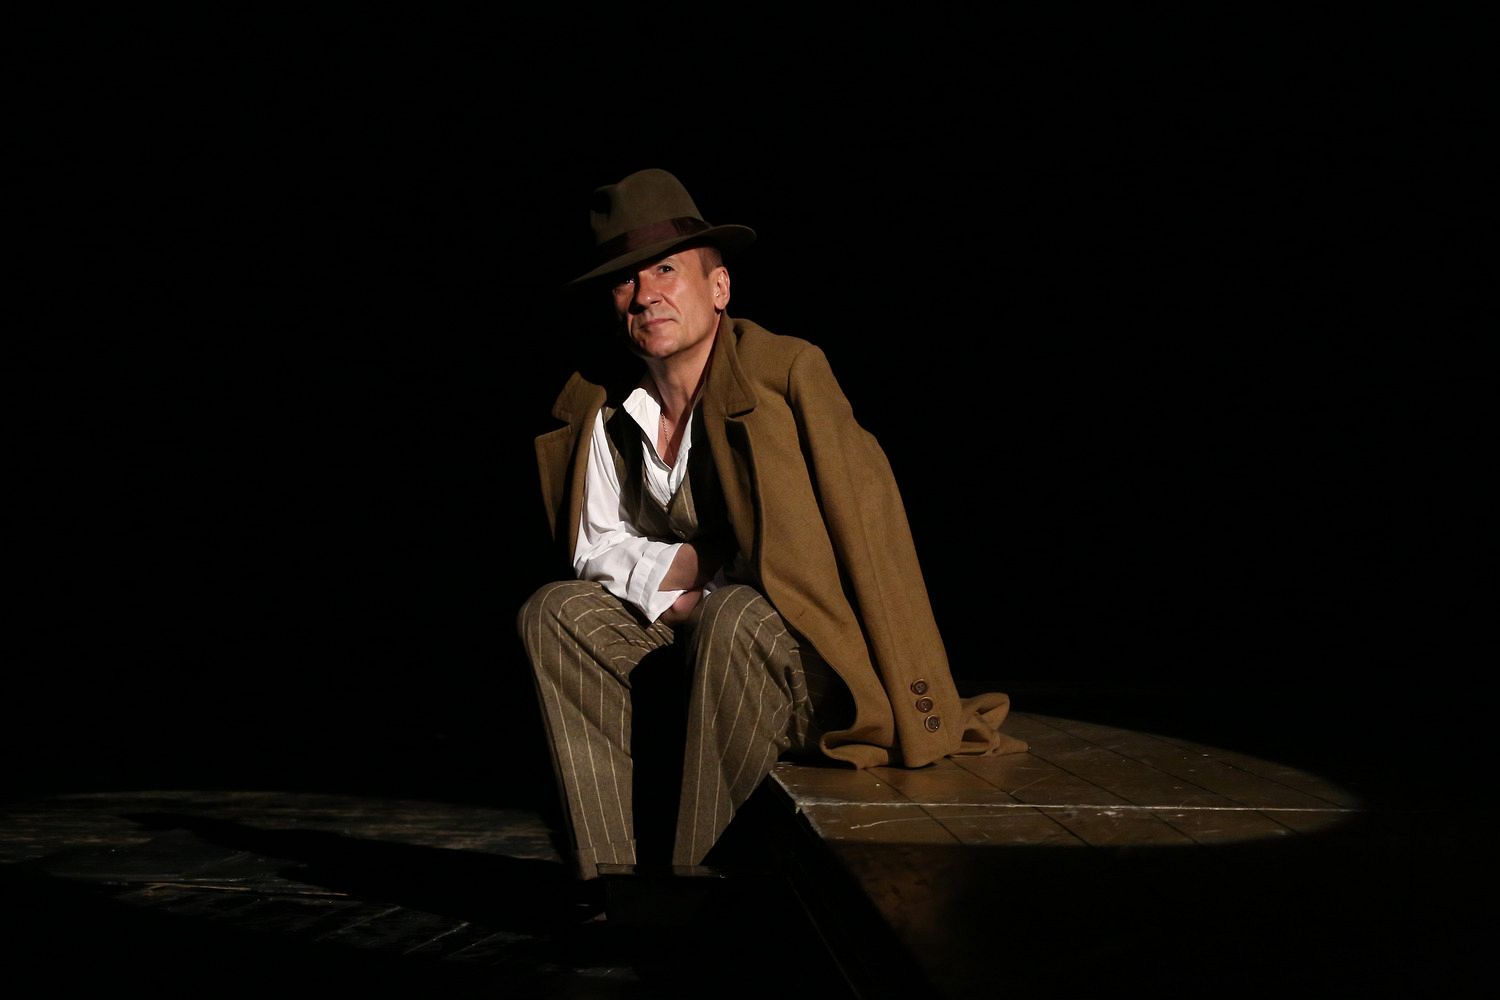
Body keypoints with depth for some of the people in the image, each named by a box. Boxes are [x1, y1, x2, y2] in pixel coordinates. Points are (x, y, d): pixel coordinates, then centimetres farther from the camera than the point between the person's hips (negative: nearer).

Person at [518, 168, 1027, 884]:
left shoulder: (788, 372, -17)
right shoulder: (605, 415, 0)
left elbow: (867, 526, -20)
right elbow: (597, 547, 8)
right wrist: (681, 567, -15)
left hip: (795, 634, -5)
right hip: (677, 618, 6)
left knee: (734, 618, -36)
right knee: (554, 612, -15)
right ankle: (607, 877, -17)